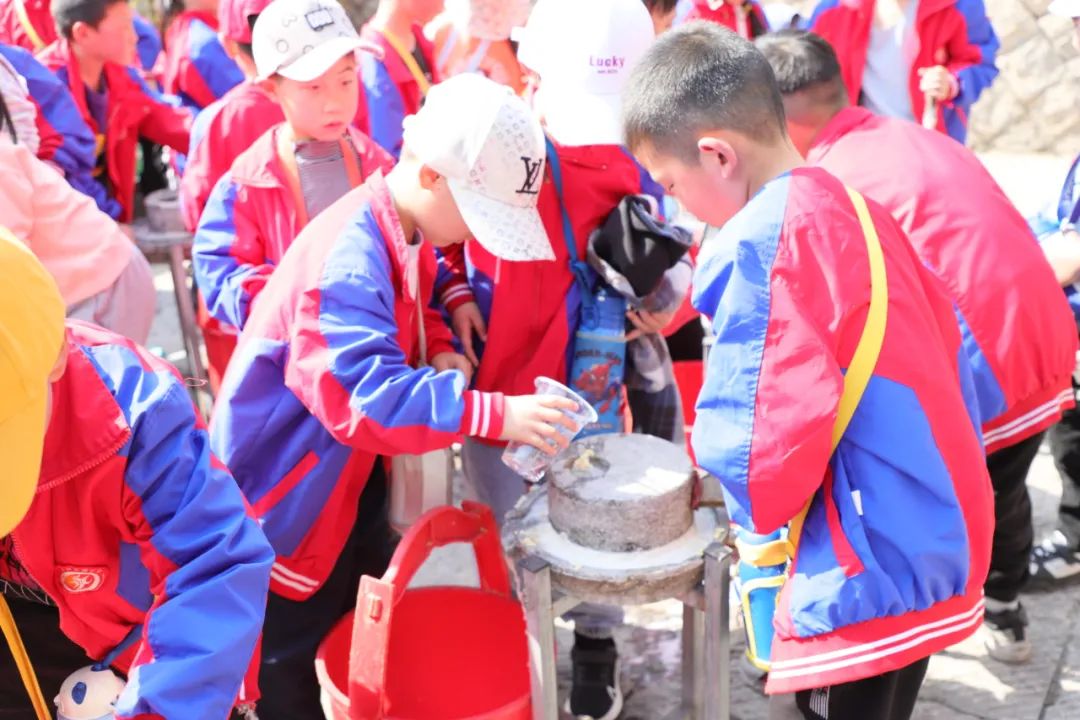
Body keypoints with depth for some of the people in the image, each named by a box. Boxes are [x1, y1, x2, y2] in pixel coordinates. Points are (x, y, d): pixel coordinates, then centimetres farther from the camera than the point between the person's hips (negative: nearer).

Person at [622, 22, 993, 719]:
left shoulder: (758, 244, -19)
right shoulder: (853, 207, 7)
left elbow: (758, 440, -20)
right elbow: (943, 345, 14)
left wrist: (756, 502, 1)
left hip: (865, 573, -9)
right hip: (939, 540, 9)